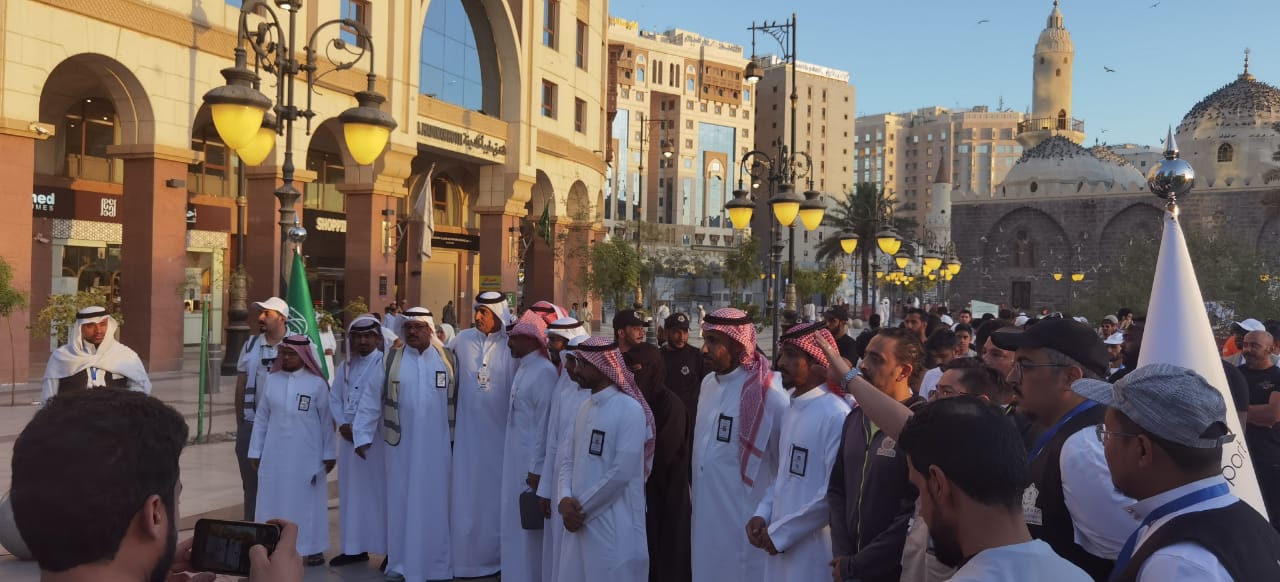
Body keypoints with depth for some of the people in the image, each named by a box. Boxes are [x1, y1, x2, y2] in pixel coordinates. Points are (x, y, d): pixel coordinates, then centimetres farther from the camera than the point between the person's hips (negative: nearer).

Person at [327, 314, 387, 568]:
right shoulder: (345, 366, 14)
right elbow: (334, 398, 12)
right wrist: (343, 425, -4)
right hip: (349, 437, 6)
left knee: (378, 491, -3)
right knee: (351, 491, 10)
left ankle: (390, 549, 2)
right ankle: (355, 547, 19)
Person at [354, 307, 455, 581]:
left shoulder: (448, 360, 1)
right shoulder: (390, 359, -1)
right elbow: (371, 399, -1)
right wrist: (362, 435, -5)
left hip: (436, 446, 0)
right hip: (400, 444, 0)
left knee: (435, 503, 7)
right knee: (400, 502, 7)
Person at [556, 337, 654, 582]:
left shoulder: (630, 409, -13)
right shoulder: (585, 408, 10)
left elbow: (622, 472, -18)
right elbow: (568, 460, 11)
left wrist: (582, 508, -12)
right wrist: (564, 499, -7)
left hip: (614, 526, -7)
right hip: (580, 523, 7)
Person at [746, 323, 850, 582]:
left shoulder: (835, 414, -17)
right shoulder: (792, 409, 9)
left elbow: (835, 492, -19)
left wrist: (780, 532, -14)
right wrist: (763, 514, 1)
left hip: (813, 549, -7)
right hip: (780, 543, 7)